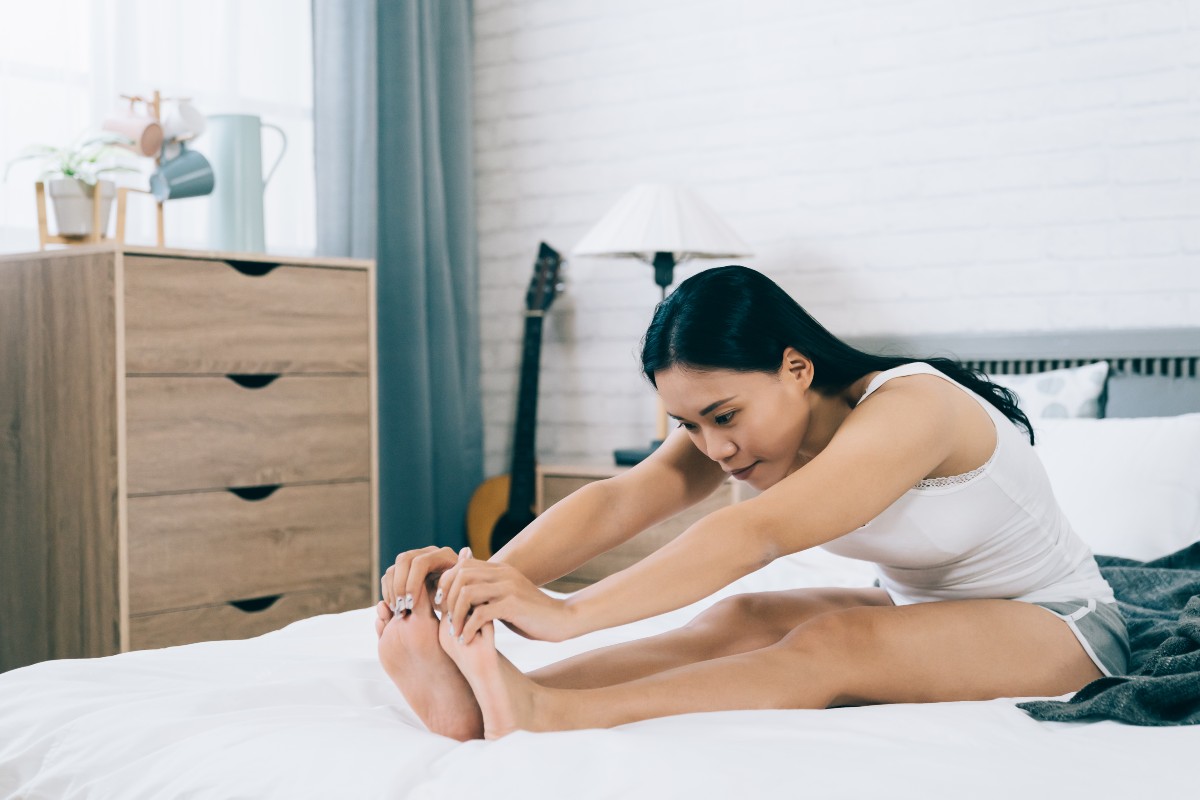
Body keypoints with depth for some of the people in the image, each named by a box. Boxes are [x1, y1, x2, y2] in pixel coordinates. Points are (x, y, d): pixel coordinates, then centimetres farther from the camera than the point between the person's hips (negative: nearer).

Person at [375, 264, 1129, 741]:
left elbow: (755, 534, -45)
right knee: (741, 622, -23)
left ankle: (544, 717, -49)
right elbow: (618, 499, -24)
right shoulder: (740, 418, -8)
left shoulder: (908, 409, -31)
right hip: (921, 607, 6)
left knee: (834, 645, -34)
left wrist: (564, 614, -53)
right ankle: (484, 703, -41)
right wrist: (489, 576, -42)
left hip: (1063, 627, -6)